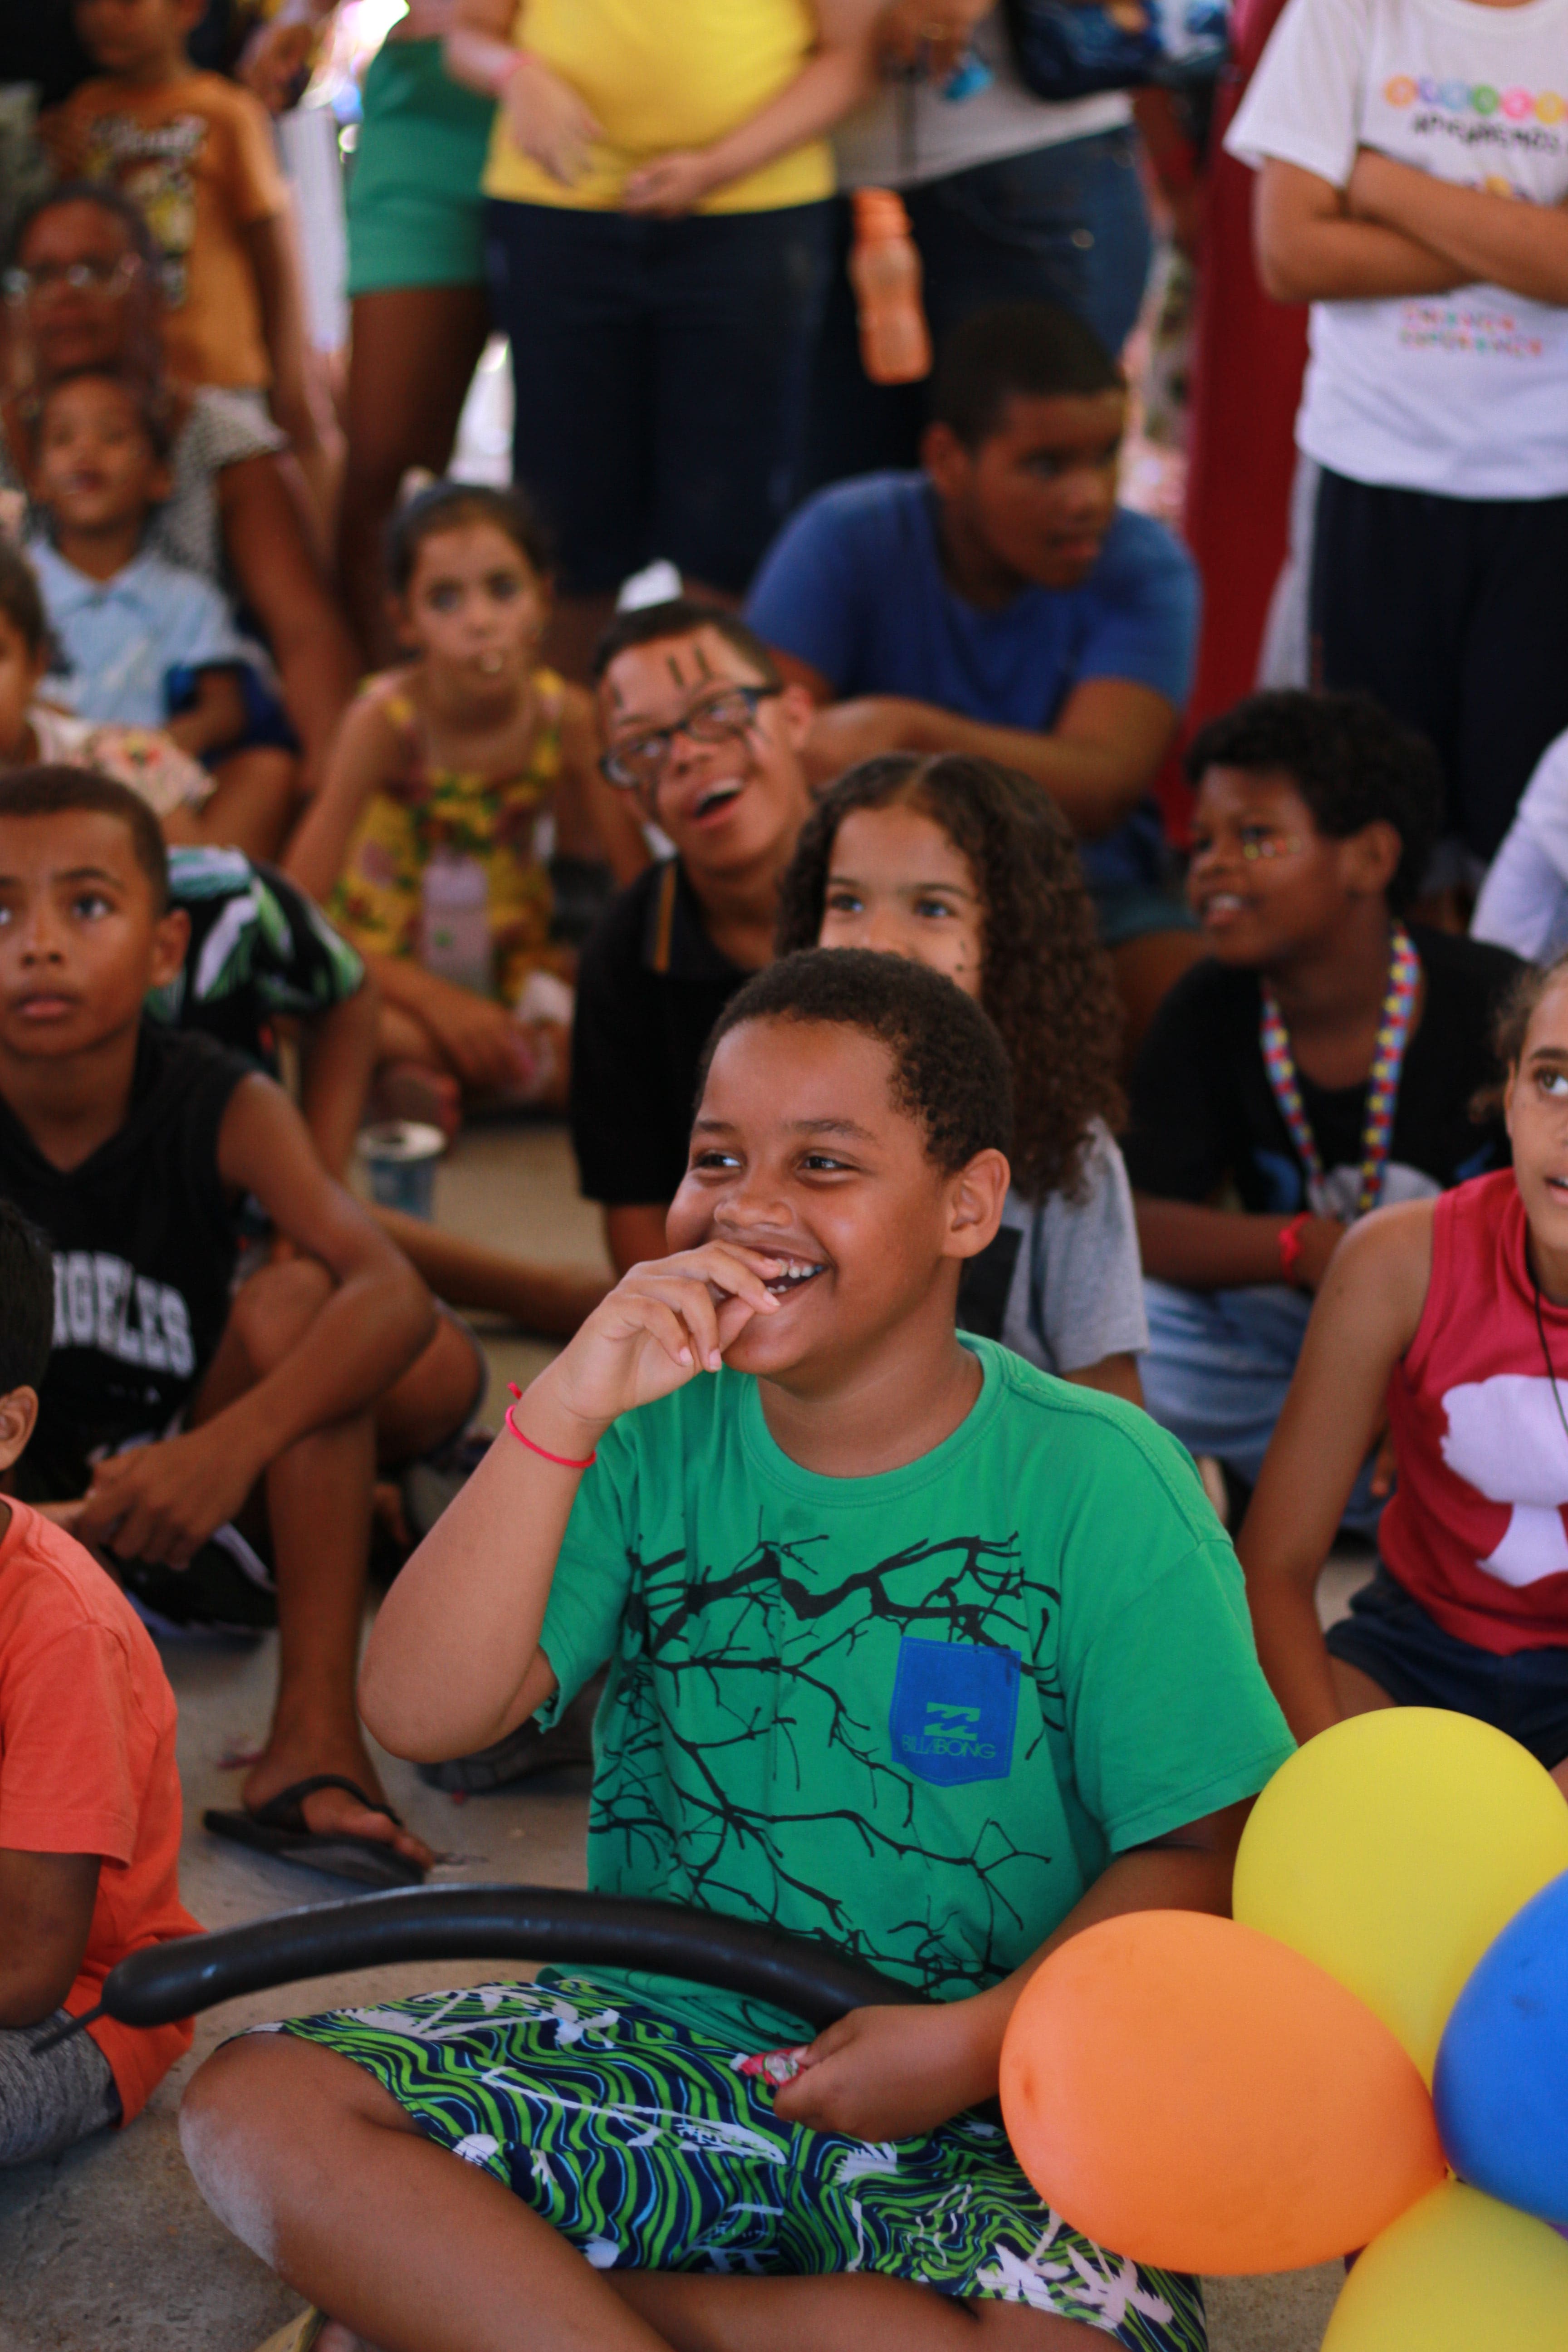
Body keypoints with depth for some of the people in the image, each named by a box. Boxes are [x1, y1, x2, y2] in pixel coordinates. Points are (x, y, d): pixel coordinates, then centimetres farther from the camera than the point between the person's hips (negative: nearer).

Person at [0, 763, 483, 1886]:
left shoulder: (223, 1110, -14)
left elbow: (395, 1294, -30)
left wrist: (235, 1445, -46)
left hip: (185, 1505, 1)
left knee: (293, 1301, -26)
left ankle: (315, 1738, -26)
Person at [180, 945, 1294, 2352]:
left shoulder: (1096, 1481, -6)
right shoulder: (655, 1439, 1)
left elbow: (1201, 1845, -6)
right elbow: (422, 1712, -10)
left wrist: (982, 2041, -20)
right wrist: (567, 1408, -20)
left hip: (976, 2119, -2)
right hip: (651, 2046, 2)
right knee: (260, 2105, -19)